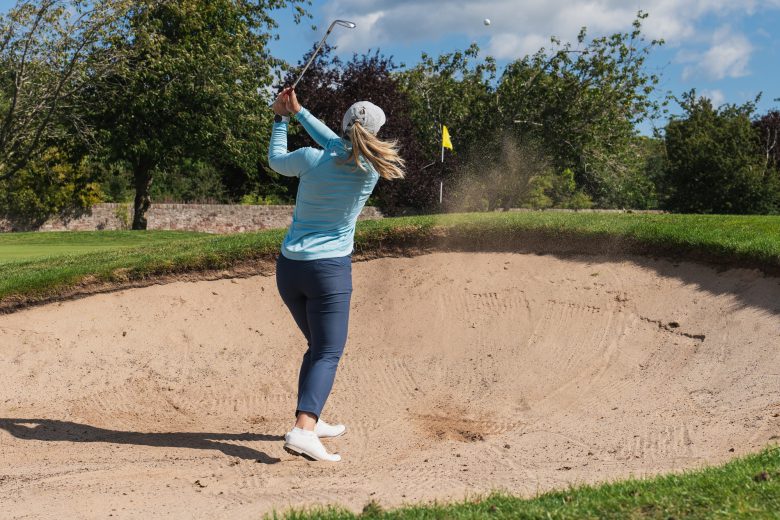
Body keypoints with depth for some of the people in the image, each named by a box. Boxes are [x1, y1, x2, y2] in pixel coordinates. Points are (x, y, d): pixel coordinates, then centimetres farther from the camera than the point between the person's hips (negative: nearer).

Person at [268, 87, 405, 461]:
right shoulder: (371, 168, -6)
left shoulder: (311, 159, -5)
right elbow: (339, 146, 12)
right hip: (330, 267, -4)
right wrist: (299, 112, 21)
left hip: (289, 267, 4)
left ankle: (311, 421, 29)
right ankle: (303, 430, -26)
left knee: (317, 346, 21)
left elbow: (276, 159, 16)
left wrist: (281, 118, 29)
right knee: (328, 354, -6)